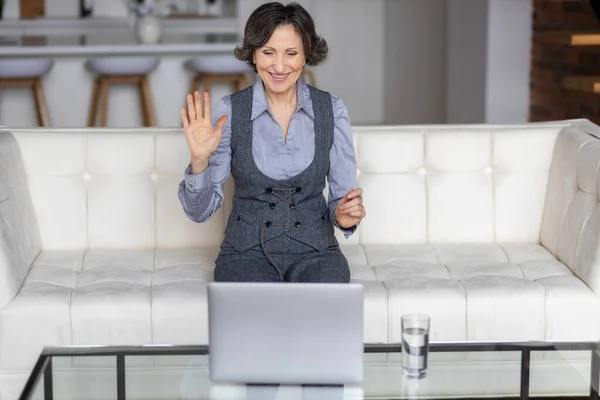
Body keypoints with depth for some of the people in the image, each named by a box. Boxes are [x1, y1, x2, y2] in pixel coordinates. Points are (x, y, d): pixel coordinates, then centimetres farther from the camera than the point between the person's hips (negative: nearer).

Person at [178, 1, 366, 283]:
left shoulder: (332, 110, -1)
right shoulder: (230, 111, -5)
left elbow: (342, 195, 5)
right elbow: (200, 211, -4)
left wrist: (345, 214, -18)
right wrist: (200, 160, -22)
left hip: (314, 252, 1)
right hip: (248, 252, -1)